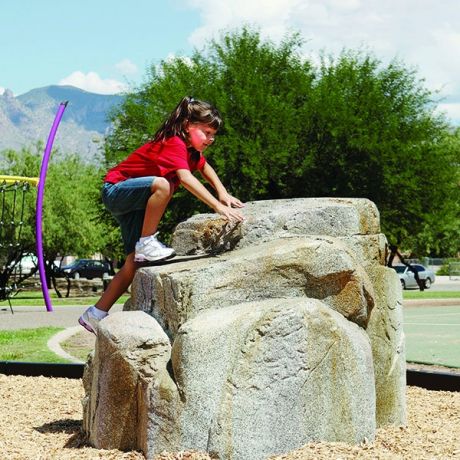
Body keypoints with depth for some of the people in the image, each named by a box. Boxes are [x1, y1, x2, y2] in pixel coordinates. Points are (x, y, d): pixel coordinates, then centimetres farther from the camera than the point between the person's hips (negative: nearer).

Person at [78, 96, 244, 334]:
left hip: (136, 203, 10)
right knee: (162, 184, -39)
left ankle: (95, 315, 5)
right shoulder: (174, 144, -26)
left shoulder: (190, 149, 4)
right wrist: (218, 207, -48)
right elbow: (186, 178, -41)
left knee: (135, 263, 0)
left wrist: (223, 194, 3)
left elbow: (205, 168, 22)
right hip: (116, 191, -10)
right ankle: (146, 243, -24)